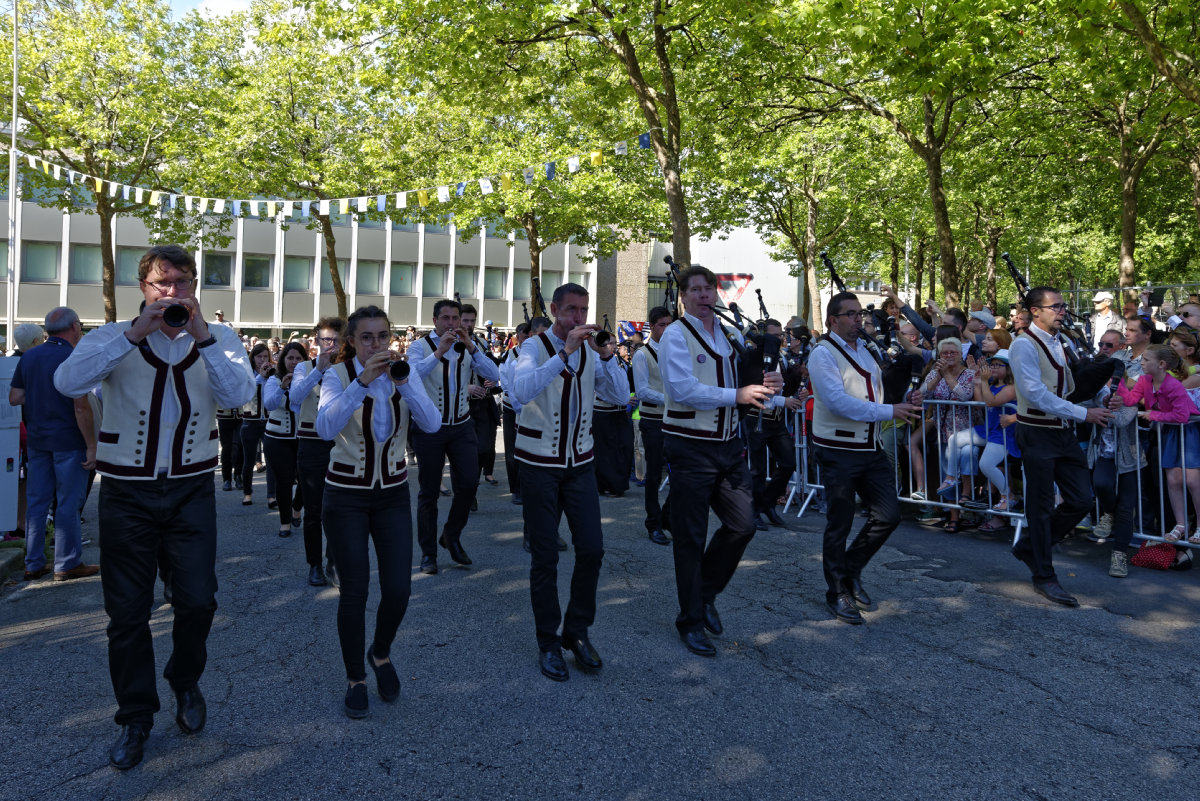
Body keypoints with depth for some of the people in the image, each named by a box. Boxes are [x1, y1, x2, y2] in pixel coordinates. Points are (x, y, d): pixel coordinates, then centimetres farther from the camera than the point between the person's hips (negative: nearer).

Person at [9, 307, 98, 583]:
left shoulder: (28, 358, 8)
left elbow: (14, 398, 8)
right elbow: (81, 407, -18)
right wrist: (92, 445, -14)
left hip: (36, 440, 7)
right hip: (68, 441, -7)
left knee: (36, 501, 11)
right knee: (68, 503, 1)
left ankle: (34, 564, 17)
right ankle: (67, 564, 8)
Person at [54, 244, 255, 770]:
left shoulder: (217, 339, 0)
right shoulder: (115, 337, -3)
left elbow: (238, 396, -17)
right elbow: (68, 382, -22)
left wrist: (201, 335, -24)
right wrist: (136, 332, -26)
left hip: (191, 490, 1)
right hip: (127, 492, 0)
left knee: (198, 602, 4)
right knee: (127, 611, 7)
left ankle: (186, 683, 34)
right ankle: (135, 716, 26)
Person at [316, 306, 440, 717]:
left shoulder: (402, 373, 0)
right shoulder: (338, 375, -8)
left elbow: (432, 424, -15)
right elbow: (326, 427, -27)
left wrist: (403, 382, -27)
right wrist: (362, 381, -34)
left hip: (393, 494, 3)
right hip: (347, 495, -2)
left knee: (398, 590, -2)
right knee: (355, 591, 0)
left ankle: (381, 652, 30)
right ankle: (355, 679, 22)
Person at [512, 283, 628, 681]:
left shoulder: (590, 349, 6)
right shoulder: (536, 346, -8)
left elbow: (620, 395, -3)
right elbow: (522, 390, -28)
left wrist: (606, 355, -17)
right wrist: (565, 352, -33)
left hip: (580, 462, 4)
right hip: (540, 464, -4)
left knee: (592, 550, 0)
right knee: (545, 557, 3)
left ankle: (577, 631, 19)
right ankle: (548, 642, 18)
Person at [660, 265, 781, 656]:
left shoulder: (731, 335, 12)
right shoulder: (676, 335, -9)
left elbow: (743, 381, 22)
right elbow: (683, 389, -22)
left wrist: (765, 385, 0)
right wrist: (737, 395, -22)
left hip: (728, 444, 6)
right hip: (690, 447, -6)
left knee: (743, 525, 6)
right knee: (690, 536, 4)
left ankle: (706, 593, 30)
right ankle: (691, 621, 19)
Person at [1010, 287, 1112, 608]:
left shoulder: (1058, 342, 12)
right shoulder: (1024, 345, -14)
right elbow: (1037, 395, -20)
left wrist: (1096, 402, 7)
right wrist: (1084, 414, -18)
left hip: (1063, 431, 8)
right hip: (1038, 433, -8)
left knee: (1081, 499, 8)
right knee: (1041, 506, 2)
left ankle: (1028, 546, 27)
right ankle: (1044, 577, 16)